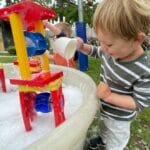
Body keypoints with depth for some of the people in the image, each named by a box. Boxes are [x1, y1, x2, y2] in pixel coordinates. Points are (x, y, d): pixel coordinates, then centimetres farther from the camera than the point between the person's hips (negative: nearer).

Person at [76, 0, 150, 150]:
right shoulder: (112, 51, -17)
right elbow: (96, 51, 4)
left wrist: (109, 96, -34)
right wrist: (82, 46, -16)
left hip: (118, 118, -6)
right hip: (104, 108, 6)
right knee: (104, 127, 37)